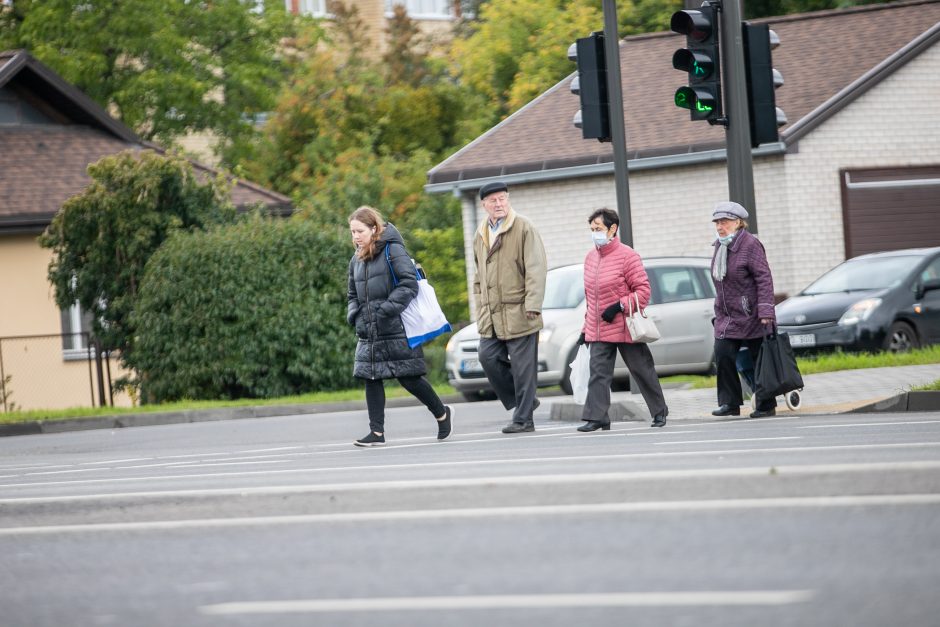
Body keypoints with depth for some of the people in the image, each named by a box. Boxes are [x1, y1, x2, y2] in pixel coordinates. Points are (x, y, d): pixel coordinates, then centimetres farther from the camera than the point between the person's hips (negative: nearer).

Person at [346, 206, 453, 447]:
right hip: (369, 334, 7)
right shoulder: (357, 260, 14)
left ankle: (442, 414, 18)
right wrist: (354, 316, 5)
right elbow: (353, 295, 24)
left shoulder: (392, 250, -8)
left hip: (397, 330, -7)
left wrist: (387, 309, -21)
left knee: (408, 378, -3)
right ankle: (377, 432, 3)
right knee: (371, 379, 0)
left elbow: (409, 284, -15)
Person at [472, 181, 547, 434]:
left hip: (518, 313, -6)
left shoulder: (523, 228, -4)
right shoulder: (480, 235, 16)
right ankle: (524, 402, 15)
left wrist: (532, 305, -18)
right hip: (491, 316, 6)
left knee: (522, 366, -4)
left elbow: (536, 268, -10)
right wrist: (480, 306, 18)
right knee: (488, 357, -1)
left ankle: (523, 419, 3)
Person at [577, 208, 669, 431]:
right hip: (598, 331, 5)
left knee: (642, 371, 7)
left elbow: (643, 290, -11)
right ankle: (596, 417, -9)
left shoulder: (627, 256, -10)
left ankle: (659, 412, 21)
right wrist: (586, 328, 17)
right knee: (598, 372, -6)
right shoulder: (591, 257, 11)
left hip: (625, 328, -5)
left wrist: (619, 306, -21)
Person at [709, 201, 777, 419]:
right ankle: (730, 403, -1)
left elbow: (764, 278, -17)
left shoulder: (750, 245, -13)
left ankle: (766, 405, 13)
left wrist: (765, 311, -23)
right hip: (726, 316, 7)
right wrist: (719, 311, 16)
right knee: (722, 355, -7)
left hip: (751, 317, -7)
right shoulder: (720, 246, 11)